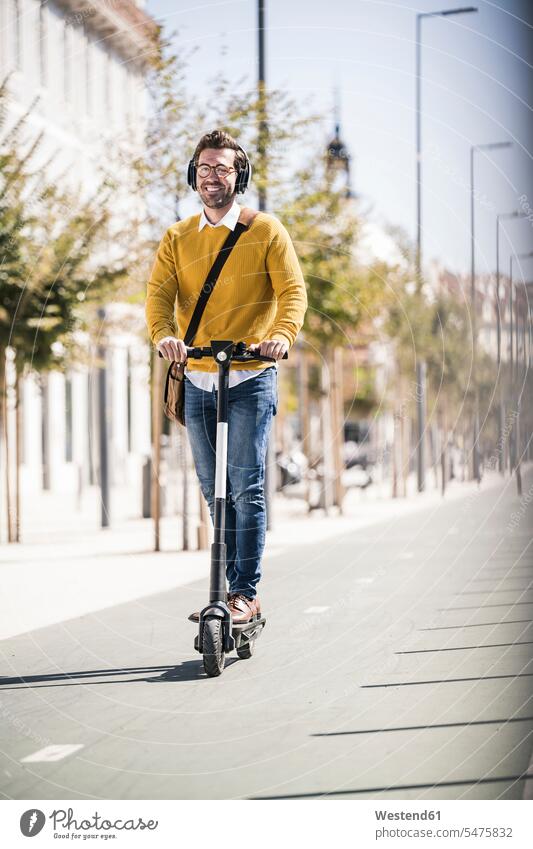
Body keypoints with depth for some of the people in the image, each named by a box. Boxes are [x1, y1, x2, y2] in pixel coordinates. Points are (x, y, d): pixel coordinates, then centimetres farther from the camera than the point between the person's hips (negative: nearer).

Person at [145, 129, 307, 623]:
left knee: (245, 489, -10)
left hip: (251, 378, -4)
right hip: (197, 380, 4)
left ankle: (245, 595, -6)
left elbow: (293, 291, -7)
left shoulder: (266, 231, 1)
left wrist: (281, 334, -28)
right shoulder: (177, 238, 10)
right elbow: (159, 293, -2)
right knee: (215, 492, 9)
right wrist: (165, 335, -24)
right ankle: (232, 589, 19)